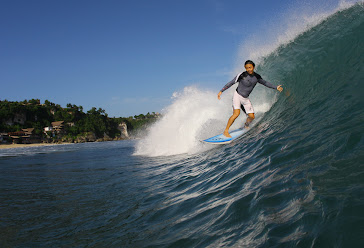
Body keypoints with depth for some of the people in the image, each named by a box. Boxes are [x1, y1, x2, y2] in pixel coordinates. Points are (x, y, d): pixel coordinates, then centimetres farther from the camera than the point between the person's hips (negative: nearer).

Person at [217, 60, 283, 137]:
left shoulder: (257, 77, 0)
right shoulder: (242, 75, -15)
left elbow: (265, 83, 16)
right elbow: (231, 83, -10)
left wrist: (276, 87, 14)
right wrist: (221, 91, -13)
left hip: (245, 99, 5)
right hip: (237, 96, -5)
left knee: (252, 116, 3)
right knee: (236, 113, -25)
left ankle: (246, 127, 35)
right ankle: (226, 131, -18)